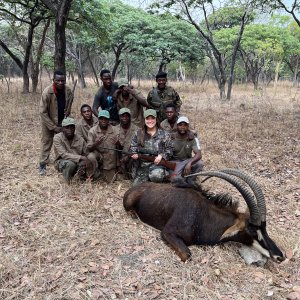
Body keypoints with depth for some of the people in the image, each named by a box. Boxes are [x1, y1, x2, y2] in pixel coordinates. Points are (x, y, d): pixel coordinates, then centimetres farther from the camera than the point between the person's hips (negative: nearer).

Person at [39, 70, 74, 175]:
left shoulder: (68, 91, -14)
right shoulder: (47, 92, -25)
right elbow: (43, 112, -20)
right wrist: (53, 127, -20)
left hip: (62, 121, 3)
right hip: (49, 121, -3)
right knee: (46, 142, 3)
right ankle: (42, 165, 10)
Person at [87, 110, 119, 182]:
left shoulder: (114, 130, -8)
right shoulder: (92, 130, -11)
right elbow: (89, 149, -14)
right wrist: (95, 144, -34)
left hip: (110, 157, 1)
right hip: (98, 154, -1)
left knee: (110, 180, -1)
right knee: (90, 157, -35)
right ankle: (96, 173, -3)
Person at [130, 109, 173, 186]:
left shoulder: (164, 134, 1)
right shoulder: (138, 133, 8)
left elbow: (169, 149, 4)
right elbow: (133, 147, 12)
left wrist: (161, 155, -13)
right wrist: (134, 154, -9)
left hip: (158, 163, -3)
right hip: (142, 166, 3)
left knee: (156, 176, -36)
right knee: (136, 185, -8)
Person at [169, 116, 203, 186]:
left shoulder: (193, 138, -9)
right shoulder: (171, 138, -11)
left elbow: (199, 154, -21)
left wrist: (189, 163, -40)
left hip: (187, 161, 2)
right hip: (175, 163, -2)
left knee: (200, 163, -29)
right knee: (175, 179, -32)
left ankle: (190, 181, -2)